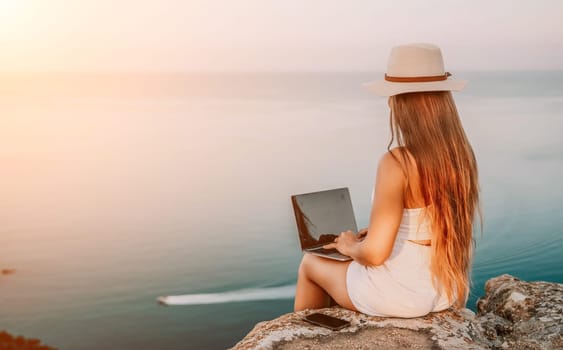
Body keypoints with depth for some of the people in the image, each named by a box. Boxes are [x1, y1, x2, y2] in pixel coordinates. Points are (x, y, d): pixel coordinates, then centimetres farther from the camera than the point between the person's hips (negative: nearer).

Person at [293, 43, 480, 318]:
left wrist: (350, 246, -5)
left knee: (312, 263, 24)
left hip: (400, 294, -6)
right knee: (352, 264, 35)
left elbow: (374, 252, -26)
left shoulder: (396, 163, -27)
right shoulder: (461, 155, -5)